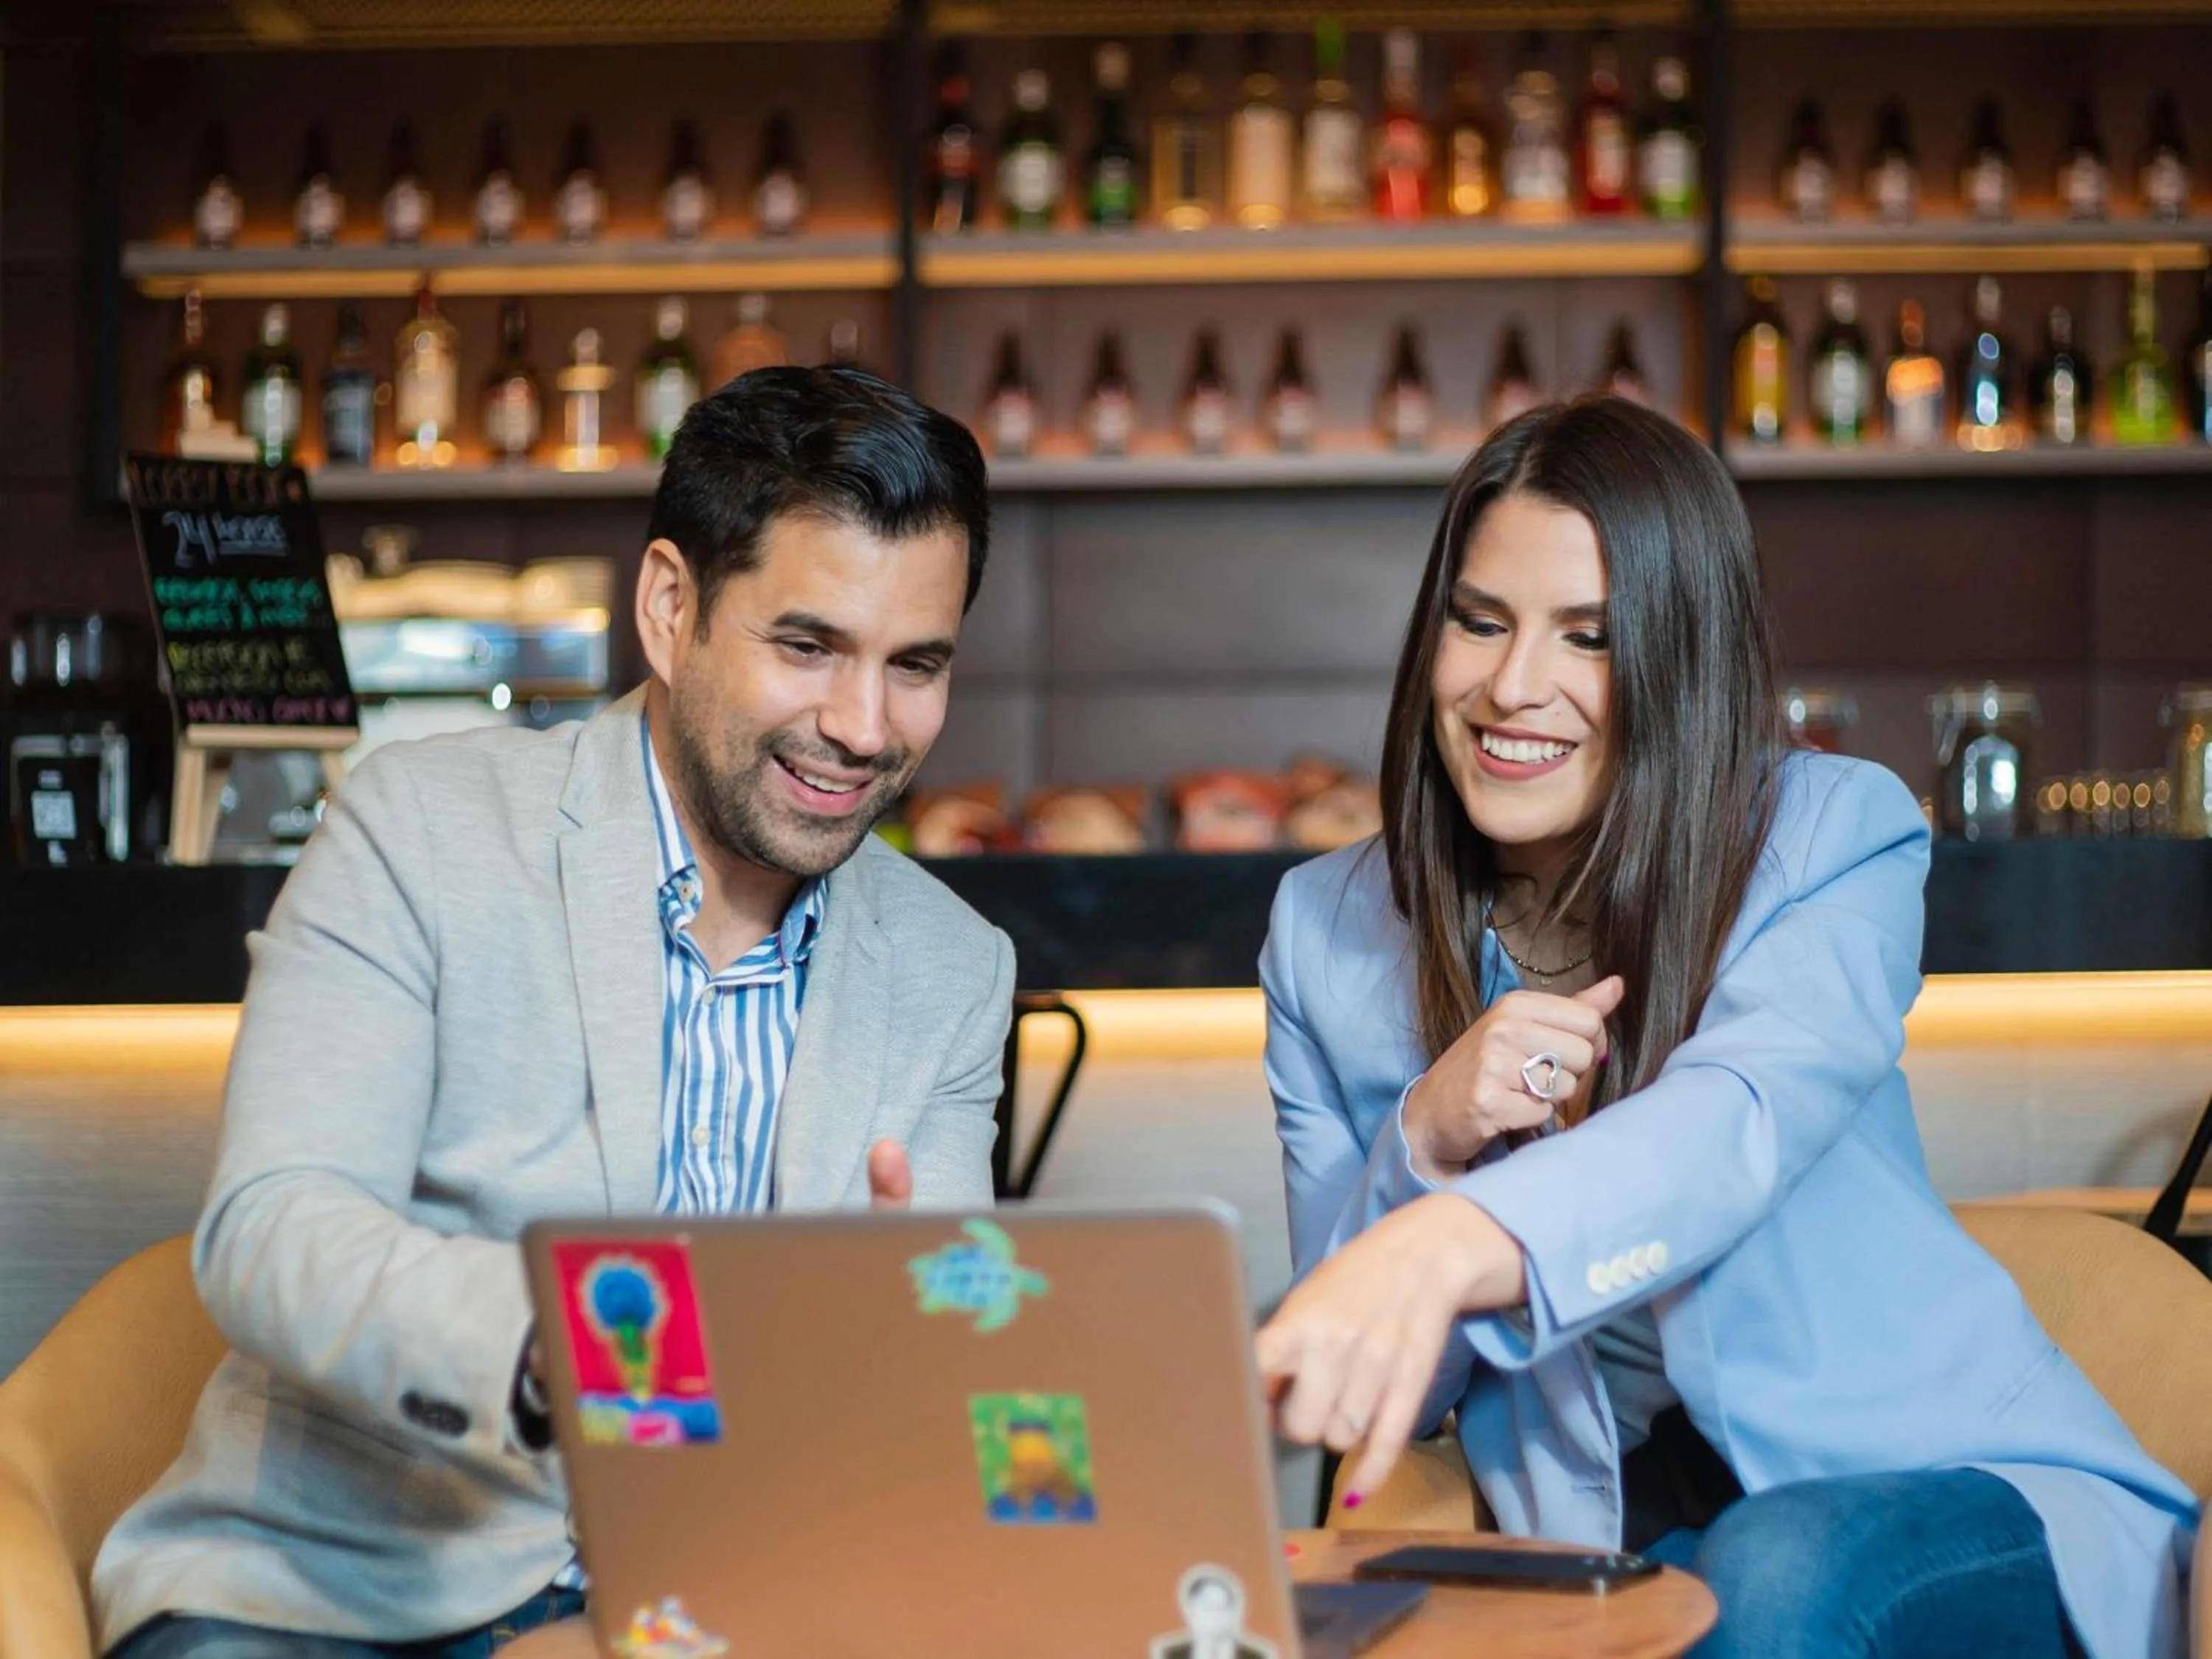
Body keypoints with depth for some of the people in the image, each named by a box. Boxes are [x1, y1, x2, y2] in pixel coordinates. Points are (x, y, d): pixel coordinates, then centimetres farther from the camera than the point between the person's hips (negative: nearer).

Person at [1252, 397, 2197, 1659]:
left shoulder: (1835, 836, -5)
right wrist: (1424, 1139, -17)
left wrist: (1446, 1246, -47)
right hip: (1608, 1547, 2)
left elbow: (1740, 1119, -26)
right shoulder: (1330, 938, 4)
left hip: (1946, 1496, -1)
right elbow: (1369, 1391, 5)